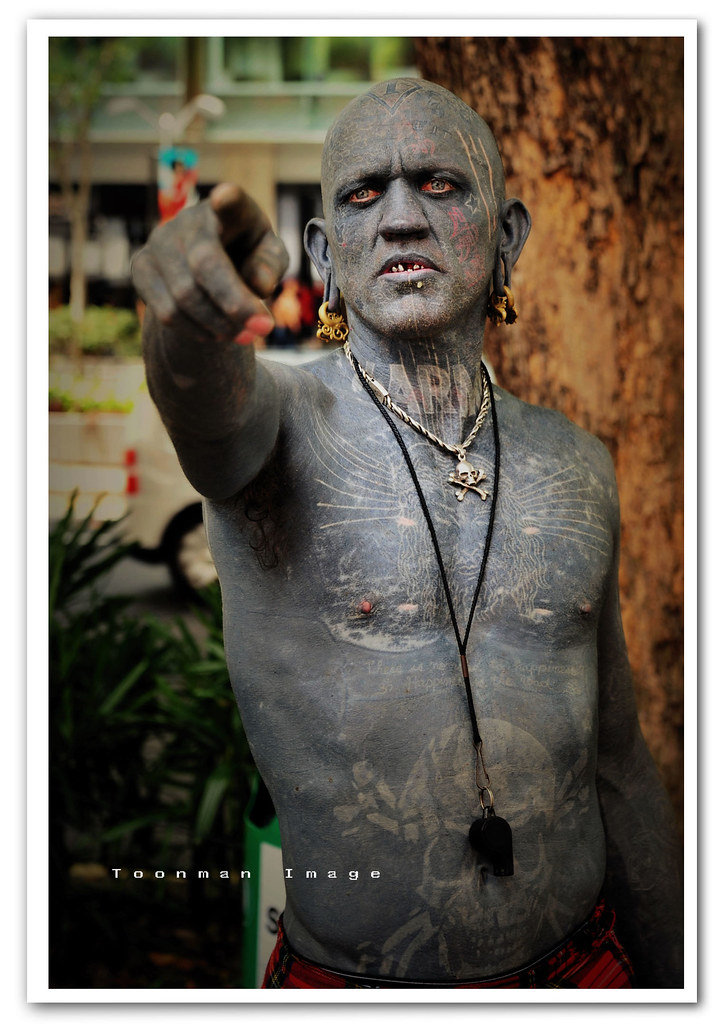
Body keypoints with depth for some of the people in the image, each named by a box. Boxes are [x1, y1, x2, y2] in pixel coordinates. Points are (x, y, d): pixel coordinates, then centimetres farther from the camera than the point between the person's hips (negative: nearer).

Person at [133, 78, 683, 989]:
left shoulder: (577, 468, 1)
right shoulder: (280, 421, -10)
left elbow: (617, 761, 8)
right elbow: (211, 401, -36)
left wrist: (672, 985, 12)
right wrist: (191, 327, -59)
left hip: (580, 963, 3)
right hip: (344, 976, -3)